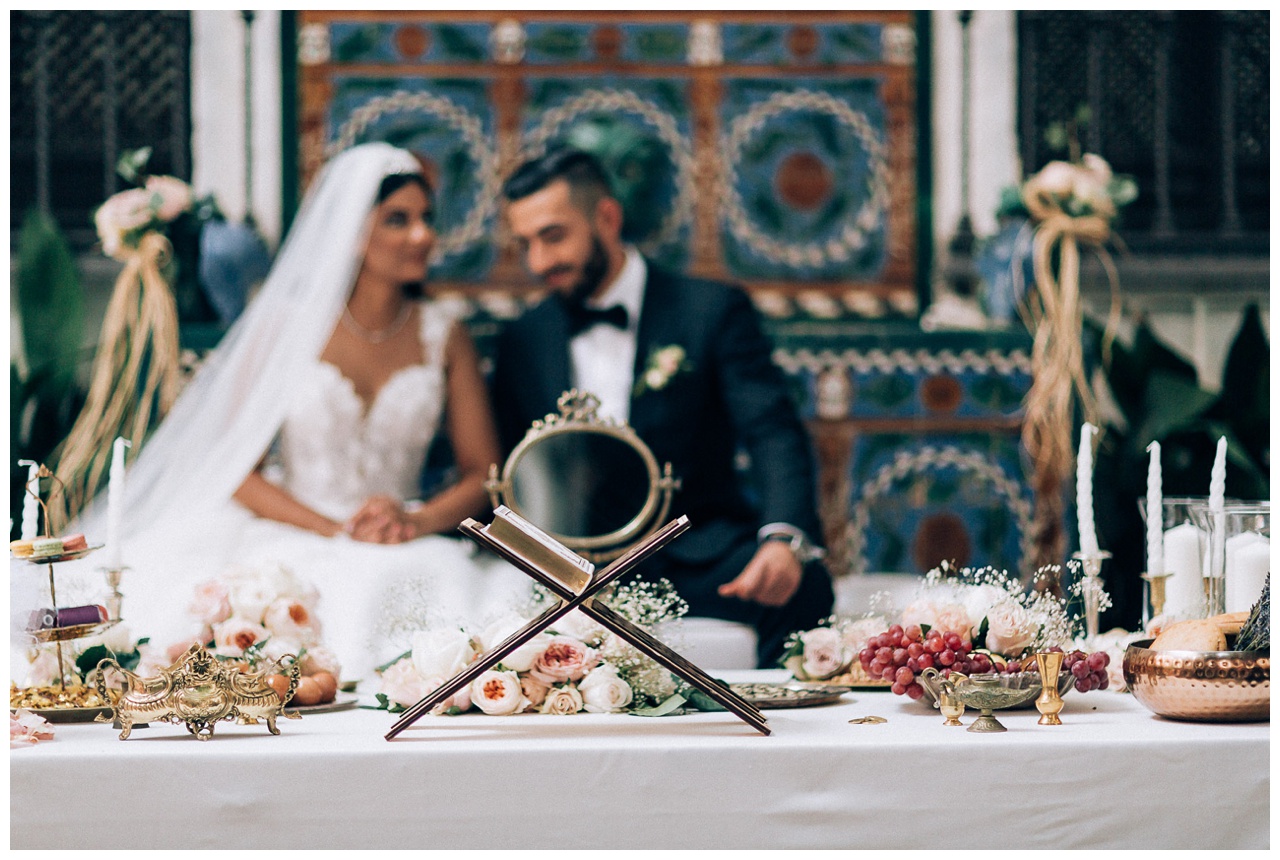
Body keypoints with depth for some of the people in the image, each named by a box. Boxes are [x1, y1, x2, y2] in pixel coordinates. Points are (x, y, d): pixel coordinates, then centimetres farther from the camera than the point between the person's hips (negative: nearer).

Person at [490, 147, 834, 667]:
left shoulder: (713, 311, 4)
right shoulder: (522, 341, 15)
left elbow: (773, 435, -7)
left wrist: (785, 540, -28)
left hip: (694, 553, -1)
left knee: (802, 587, -31)